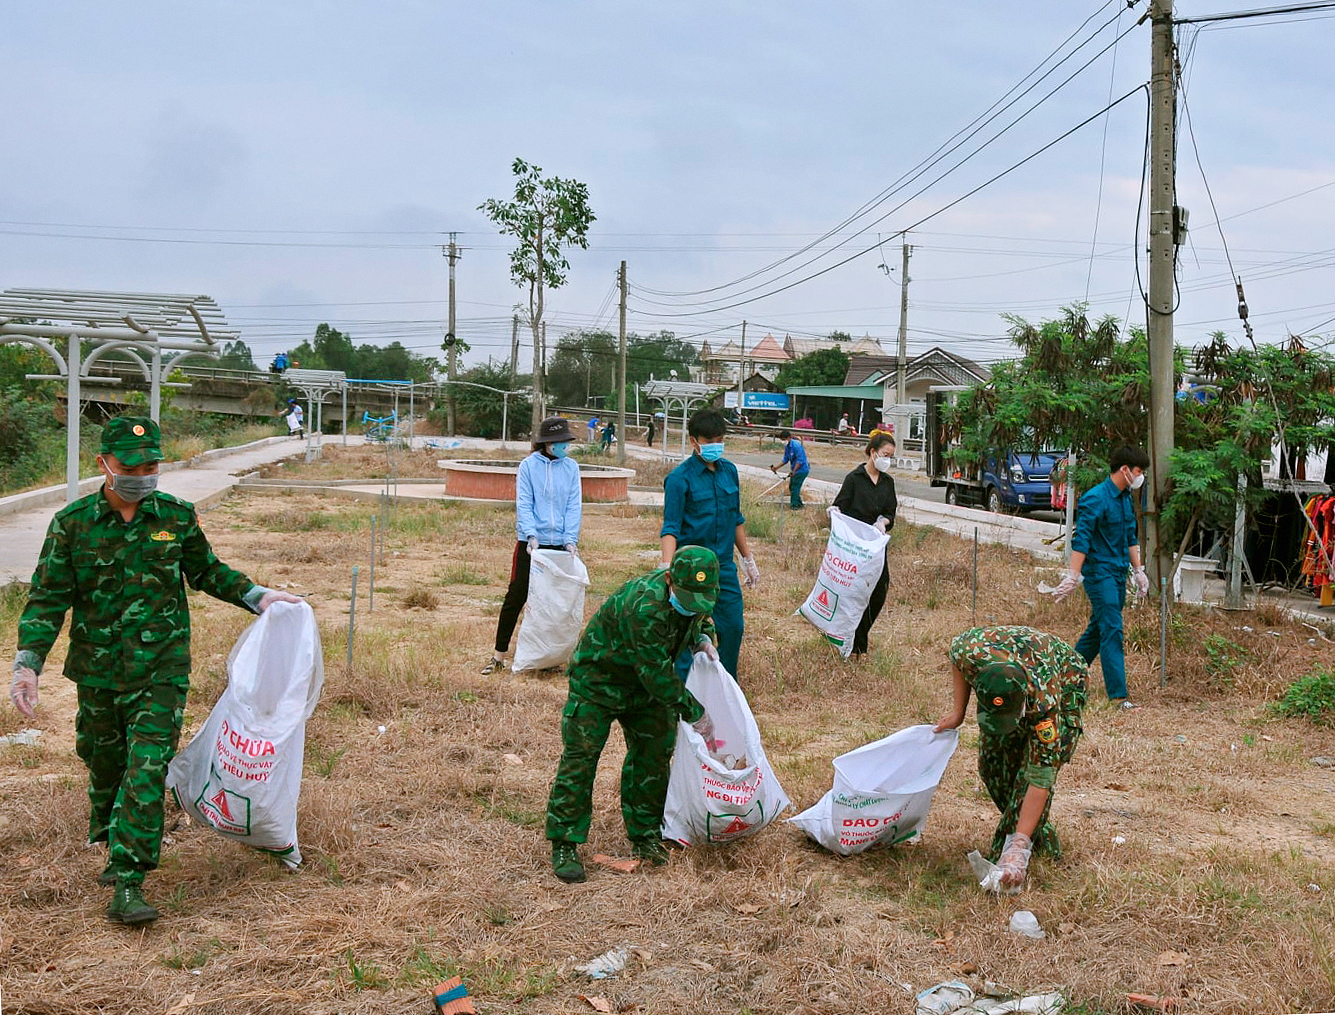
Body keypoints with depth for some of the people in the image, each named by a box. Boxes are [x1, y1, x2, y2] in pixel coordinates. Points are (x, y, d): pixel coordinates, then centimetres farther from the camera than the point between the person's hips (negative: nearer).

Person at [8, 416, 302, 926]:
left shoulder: (176, 516, -2)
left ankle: (127, 882, -8)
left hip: (161, 668, -1)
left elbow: (206, 571, 15)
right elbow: (49, 597, -2)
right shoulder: (73, 523, -5)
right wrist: (27, 663, -12)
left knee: (147, 767, -10)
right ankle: (107, 836, 47)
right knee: (105, 762, 16)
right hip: (98, 670, 1)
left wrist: (256, 596, 5)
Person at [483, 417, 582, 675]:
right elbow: (523, 504, -6)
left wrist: (571, 538, -9)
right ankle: (499, 656, 7)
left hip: (560, 545, 3)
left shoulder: (571, 467, 6)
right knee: (516, 597, -1)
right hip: (531, 543, -3)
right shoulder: (529, 465, -2)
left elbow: (574, 506, 3)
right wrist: (531, 535, -20)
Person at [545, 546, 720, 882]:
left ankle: (645, 836, 22)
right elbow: (657, 674, -34)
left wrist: (702, 638, -10)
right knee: (580, 757, -8)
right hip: (597, 681, -8)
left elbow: (699, 618, 15)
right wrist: (696, 715, -25)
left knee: (653, 754, 7)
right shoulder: (643, 606, -38)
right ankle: (564, 847, 1)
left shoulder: (695, 595, -12)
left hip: (644, 687, 8)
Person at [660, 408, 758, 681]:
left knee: (734, 626, 9)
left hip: (724, 566, 6)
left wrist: (748, 559, 21)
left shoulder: (729, 470, 7)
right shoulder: (680, 478, -11)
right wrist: (667, 569, -28)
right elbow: (670, 529, -15)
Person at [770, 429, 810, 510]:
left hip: (802, 469, -9)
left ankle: (794, 505, 4)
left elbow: (800, 460, -24)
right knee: (791, 487, 16)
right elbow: (785, 460, 12)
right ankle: (799, 503, 29)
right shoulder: (787, 446, 5)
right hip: (795, 470, 9)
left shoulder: (796, 445, -23)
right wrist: (776, 467, 4)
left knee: (794, 487, -6)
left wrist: (793, 471, -25)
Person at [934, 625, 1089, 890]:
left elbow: (1040, 781, -41)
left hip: (1066, 684, -4)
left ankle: (1008, 855, -12)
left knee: (1035, 768, -21)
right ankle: (1042, 839, 18)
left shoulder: (1044, 703, -45)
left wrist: (1018, 847, -43)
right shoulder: (971, 654, -40)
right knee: (992, 763, -1)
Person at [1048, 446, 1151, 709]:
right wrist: (1073, 576, -25)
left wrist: (1138, 571, 22)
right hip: (1099, 573, -9)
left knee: (1098, 629, 13)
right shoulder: (1095, 498, -16)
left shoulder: (1125, 498, 13)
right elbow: (1081, 539, -20)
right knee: (1112, 632, -11)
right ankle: (1118, 696, -11)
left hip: (1118, 574, 9)